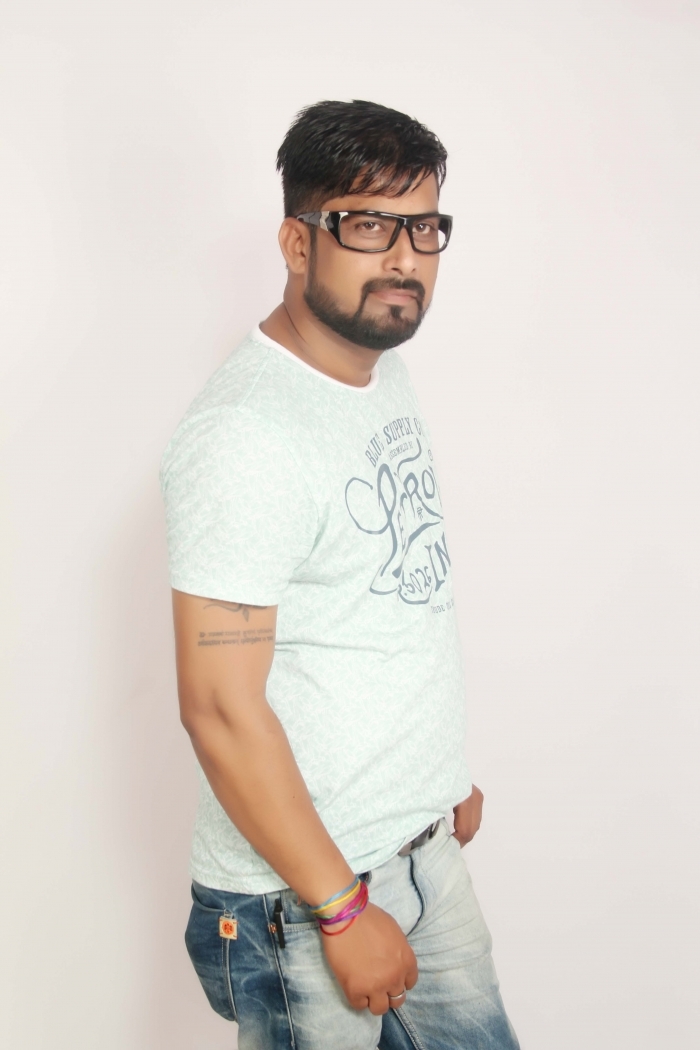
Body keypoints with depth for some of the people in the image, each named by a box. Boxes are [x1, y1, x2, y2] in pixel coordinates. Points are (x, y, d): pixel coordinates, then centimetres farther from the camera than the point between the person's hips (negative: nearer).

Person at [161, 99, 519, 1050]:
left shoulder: (386, 375, 6)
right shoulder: (245, 436, -24)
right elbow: (221, 707, -25)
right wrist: (342, 910, -20)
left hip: (424, 845, 8)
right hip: (299, 896, -8)